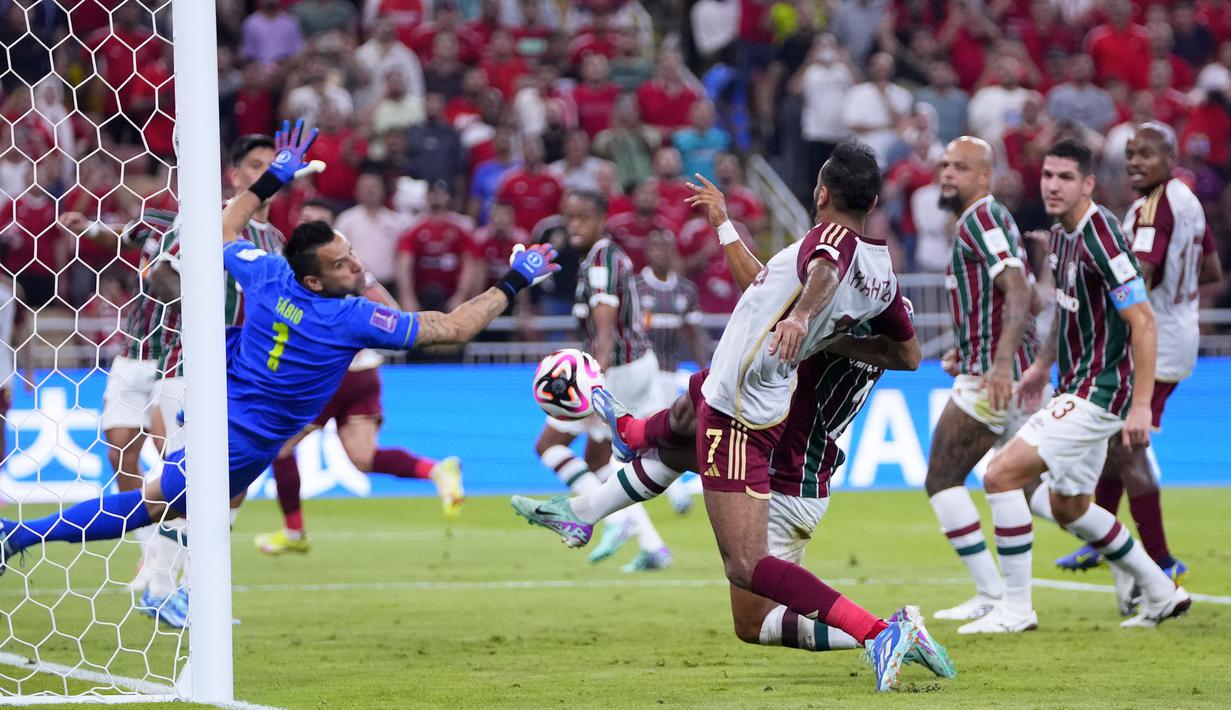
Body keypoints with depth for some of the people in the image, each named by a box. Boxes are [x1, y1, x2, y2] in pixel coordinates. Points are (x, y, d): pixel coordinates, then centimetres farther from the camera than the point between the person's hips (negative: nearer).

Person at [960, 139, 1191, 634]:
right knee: (1068, 507, 20)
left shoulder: (1101, 239, -22)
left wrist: (1140, 406, -26)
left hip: (1098, 391, -10)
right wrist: (1042, 364, 25)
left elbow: (1143, 321, -23)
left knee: (1001, 474, -15)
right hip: (1077, 388, 10)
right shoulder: (1062, 234, 7)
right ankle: (1161, 593, 31)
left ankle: (1015, 609, -8)